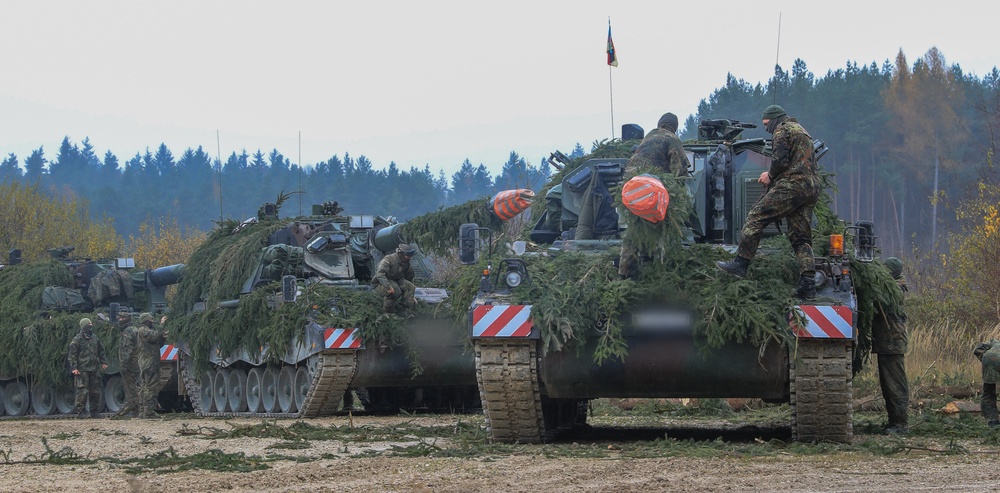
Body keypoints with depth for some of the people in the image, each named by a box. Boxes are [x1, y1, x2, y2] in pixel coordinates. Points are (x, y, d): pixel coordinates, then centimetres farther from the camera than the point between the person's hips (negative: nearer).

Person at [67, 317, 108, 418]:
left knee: (95, 391, 7)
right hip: (82, 370, -6)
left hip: (95, 369, 6)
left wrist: (103, 362, 13)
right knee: (82, 391, -9)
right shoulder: (77, 340, -4)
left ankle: (94, 411, 14)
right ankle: (80, 411, -5)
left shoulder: (95, 338, 13)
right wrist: (74, 367, -12)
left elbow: (101, 351, 23)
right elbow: (72, 355, -6)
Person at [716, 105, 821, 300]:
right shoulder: (803, 132, 30)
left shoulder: (783, 130, 0)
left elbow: (780, 160, -14)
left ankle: (740, 263, -12)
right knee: (801, 237, 6)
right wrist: (773, 176, 21)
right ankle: (808, 285, -4)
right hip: (811, 190, 9)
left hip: (791, 186, -9)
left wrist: (770, 175, 5)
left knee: (756, 217, -7)